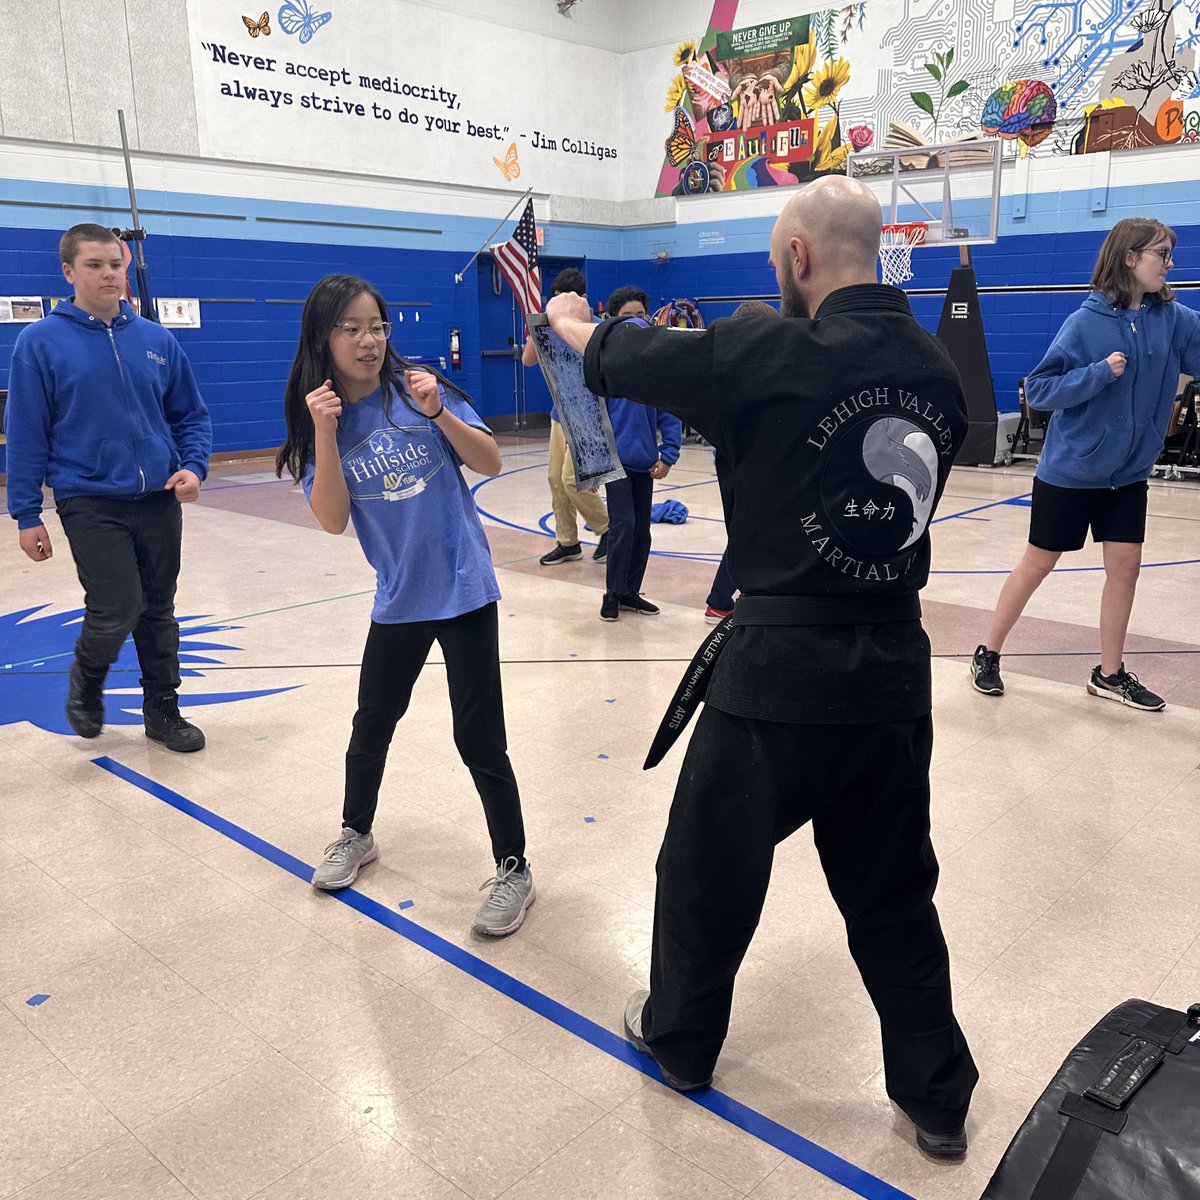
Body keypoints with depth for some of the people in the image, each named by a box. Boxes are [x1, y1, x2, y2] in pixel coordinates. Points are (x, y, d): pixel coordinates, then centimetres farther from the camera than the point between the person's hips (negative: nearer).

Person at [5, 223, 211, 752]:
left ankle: (163, 711, 28)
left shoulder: (156, 339, 4)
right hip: (90, 503, -3)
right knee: (116, 611, -11)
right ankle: (86, 680, 22)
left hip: (159, 501, 4)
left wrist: (194, 467, -6)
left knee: (158, 611, 11)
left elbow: (191, 415, 12)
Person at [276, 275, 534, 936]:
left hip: (462, 588, -3)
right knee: (371, 725, 19)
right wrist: (325, 433, -20)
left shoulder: (417, 387, -7)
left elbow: (490, 463, -7)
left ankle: (514, 871, 15)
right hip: (398, 597, 3)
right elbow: (332, 520, -11)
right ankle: (356, 835, 44)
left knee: (478, 738, -3)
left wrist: (438, 412, -20)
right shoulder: (321, 416, -1)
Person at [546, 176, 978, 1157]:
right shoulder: (938, 368, 4)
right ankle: (940, 1097, 34)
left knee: (709, 864, 17)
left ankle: (681, 1039, 40)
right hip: (895, 667, 6)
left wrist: (566, 316, 24)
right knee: (893, 888, 21)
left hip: (780, 667, -5)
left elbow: (616, 356, 2)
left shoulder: (768, 353, -13)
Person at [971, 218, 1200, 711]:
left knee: (1125, 566, 5)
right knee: (1037, 563, 5)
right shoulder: (1086, 323, -14)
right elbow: (1038, 390, -16)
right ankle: (987, 653, 20)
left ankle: (1109, 673, 20)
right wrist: (1100, 373, -27)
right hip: (1070, 469, -4)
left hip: (1128, 473, 5)